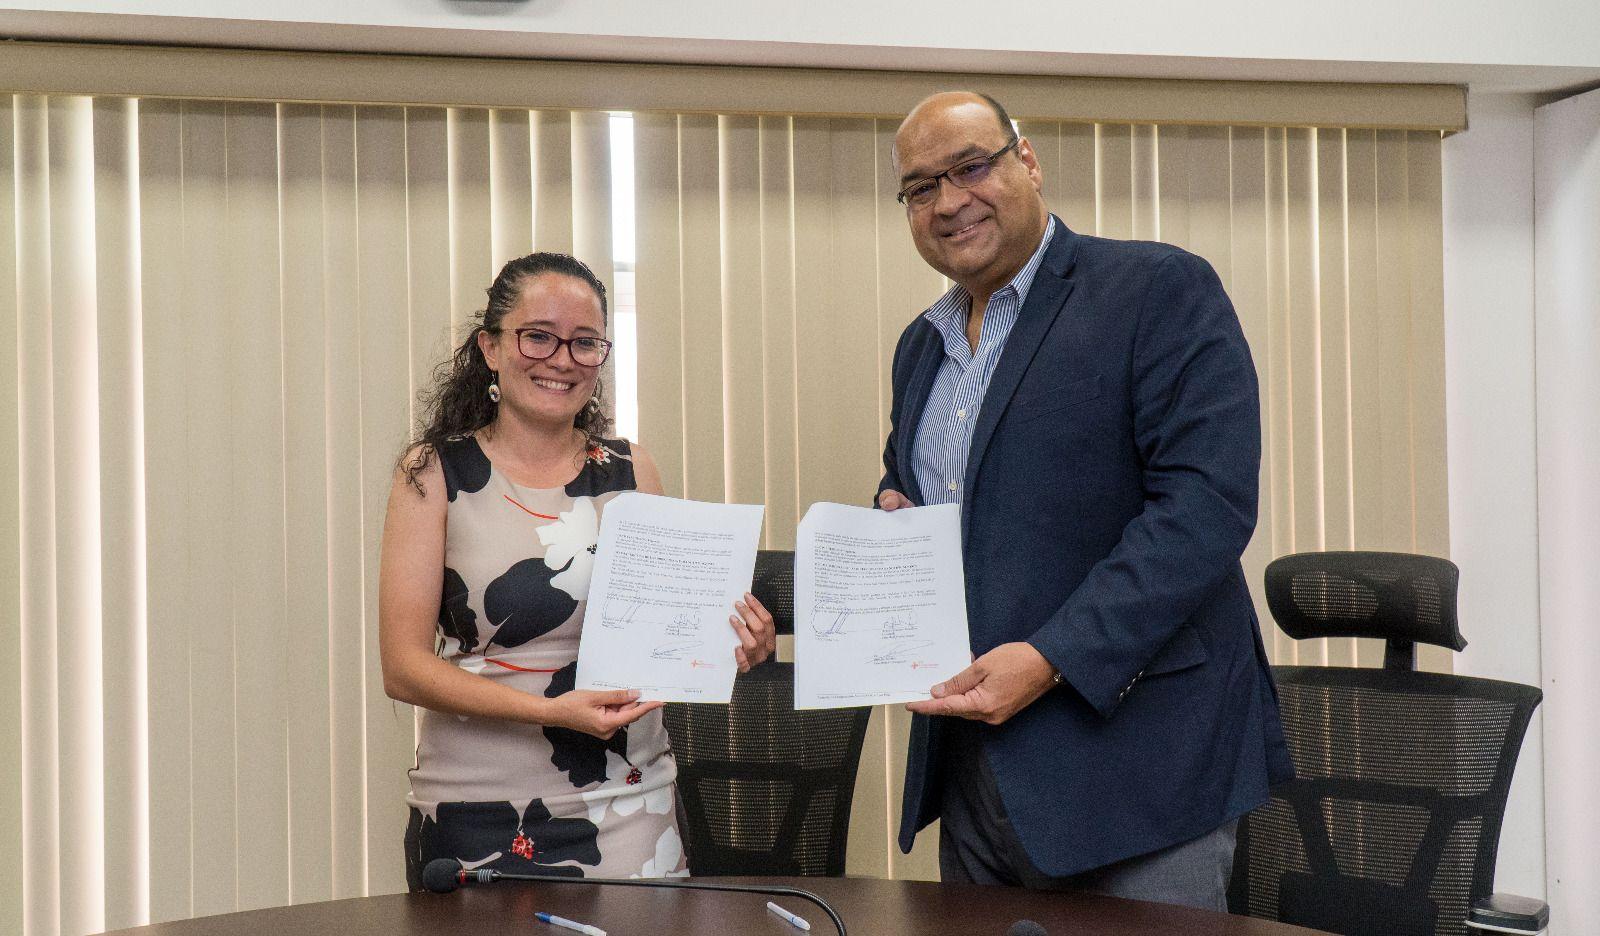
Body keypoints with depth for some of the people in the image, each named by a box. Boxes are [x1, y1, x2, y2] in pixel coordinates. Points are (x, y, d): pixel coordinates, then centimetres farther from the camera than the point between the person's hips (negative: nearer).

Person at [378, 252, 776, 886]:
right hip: (479, 817, -2)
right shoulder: (434, 473, -2)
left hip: (631, 810, 2)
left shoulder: (630, 472, 6)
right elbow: (404, 667, -8)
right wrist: (550, 711, -22)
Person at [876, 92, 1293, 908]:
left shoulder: (1161, 291, -7)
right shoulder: (920, 346, 17)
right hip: (969, 765, 7)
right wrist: (893, 509, 4)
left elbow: (1208, 503, -18)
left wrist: (1053, 658, -24)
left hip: (1134, 759, -7)